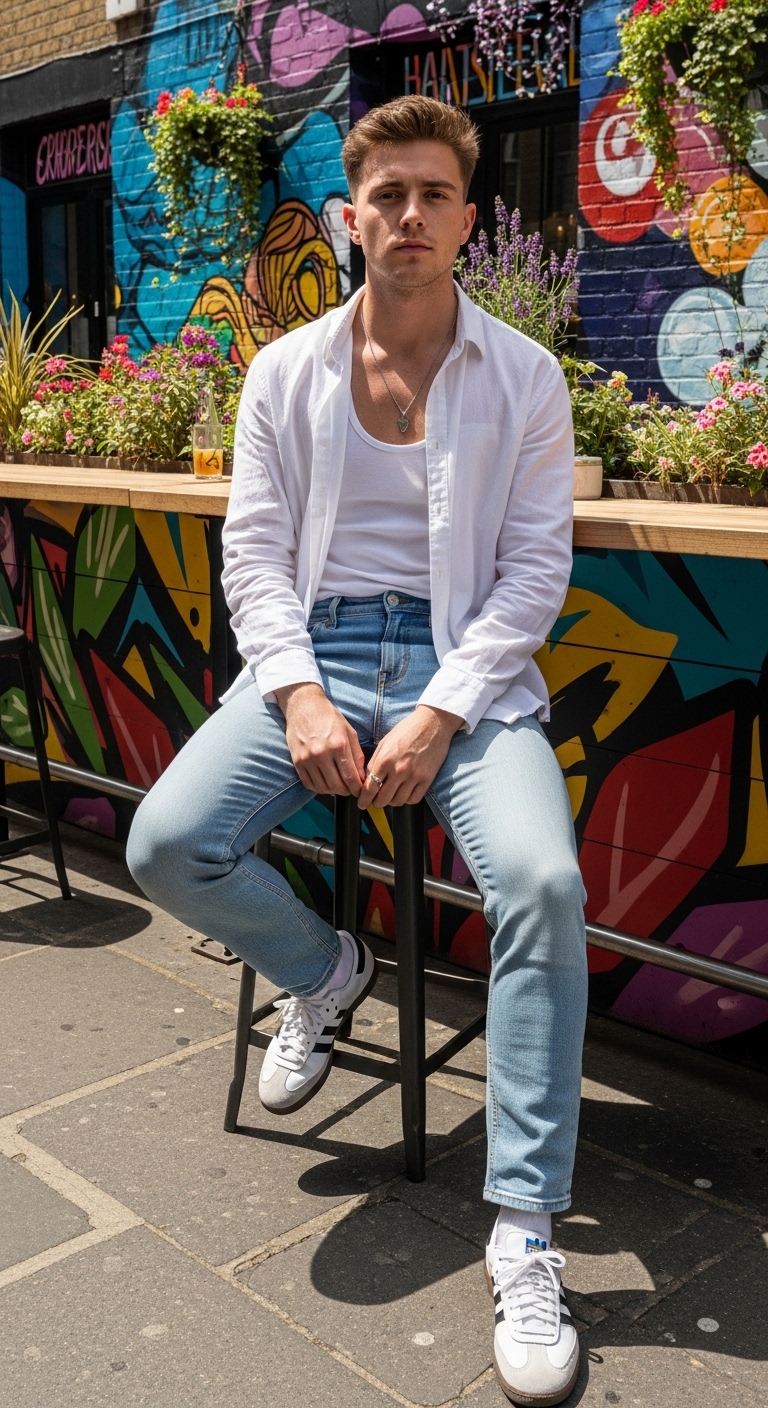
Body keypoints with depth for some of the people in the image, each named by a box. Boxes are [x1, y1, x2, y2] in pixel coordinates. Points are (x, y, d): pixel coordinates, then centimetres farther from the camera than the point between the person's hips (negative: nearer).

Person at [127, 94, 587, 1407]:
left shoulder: (523, 376, 4)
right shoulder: (287, 371, 8)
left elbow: (535, 568, -1)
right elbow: (253, 551, 5)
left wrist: (437, 717, -15)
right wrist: (301, 699, -12)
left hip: (467, 662, -2)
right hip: (312, 653, 2)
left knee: (544, 883, -29)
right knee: (166, 843, -21)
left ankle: (524, 1238, -16)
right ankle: (322, 970, 13)